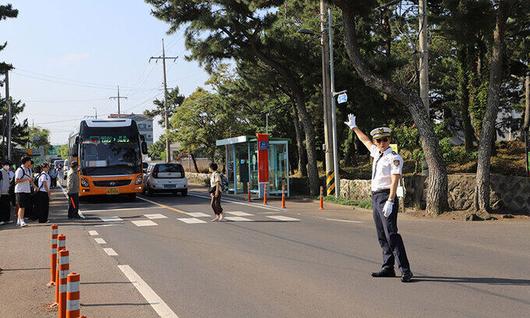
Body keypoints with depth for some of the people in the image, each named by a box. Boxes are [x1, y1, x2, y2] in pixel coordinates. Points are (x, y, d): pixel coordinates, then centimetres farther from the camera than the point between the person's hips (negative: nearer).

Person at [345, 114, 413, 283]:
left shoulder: (394, 158, -10)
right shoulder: (377, 153, 13)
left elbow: (395, 180, -18)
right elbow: (366, 140, 33)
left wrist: (390, 202, -27)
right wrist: (354, 127, 45)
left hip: (386, 197, -9)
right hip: (375, 197, 9)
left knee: (391, 234, -15)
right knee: (382, 236, 11)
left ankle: (405, 270, -16)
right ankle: (388, 268, 18)